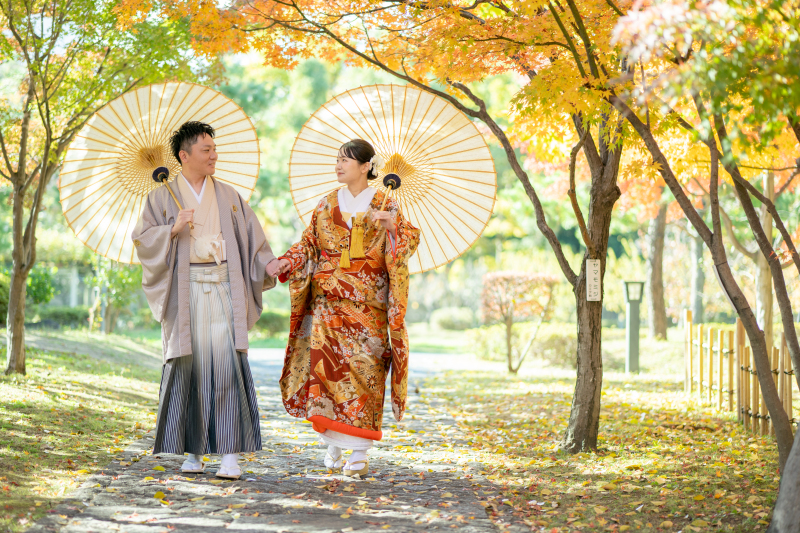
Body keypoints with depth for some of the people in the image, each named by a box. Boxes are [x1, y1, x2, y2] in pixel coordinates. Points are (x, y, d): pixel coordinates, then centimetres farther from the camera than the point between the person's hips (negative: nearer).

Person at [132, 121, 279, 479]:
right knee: (188, 365, -1)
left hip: (223, 288, 1)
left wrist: (269, 264, -7)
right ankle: (193, 452, 10)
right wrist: (173, 229, -14)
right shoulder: (162, 197, 8)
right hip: (184, 291, 0)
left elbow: (252, 238, 10)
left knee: (227, 364, -10)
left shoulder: (228, 197, 13)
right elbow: (142, 239, 2)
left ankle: (231, 454, -12)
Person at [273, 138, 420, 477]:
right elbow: (309, 245, 12)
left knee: (363, 370, -6)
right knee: (327, 367, -4)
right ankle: (333, 446, 7)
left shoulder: (384, 206, 3)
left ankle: (359, 453, -2)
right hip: (329, 302, 2)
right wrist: (286, 262, -5)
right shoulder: (326, 206, 11)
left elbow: (409, 241, -6)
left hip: (367, 305, -2)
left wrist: (392, 226, -25)